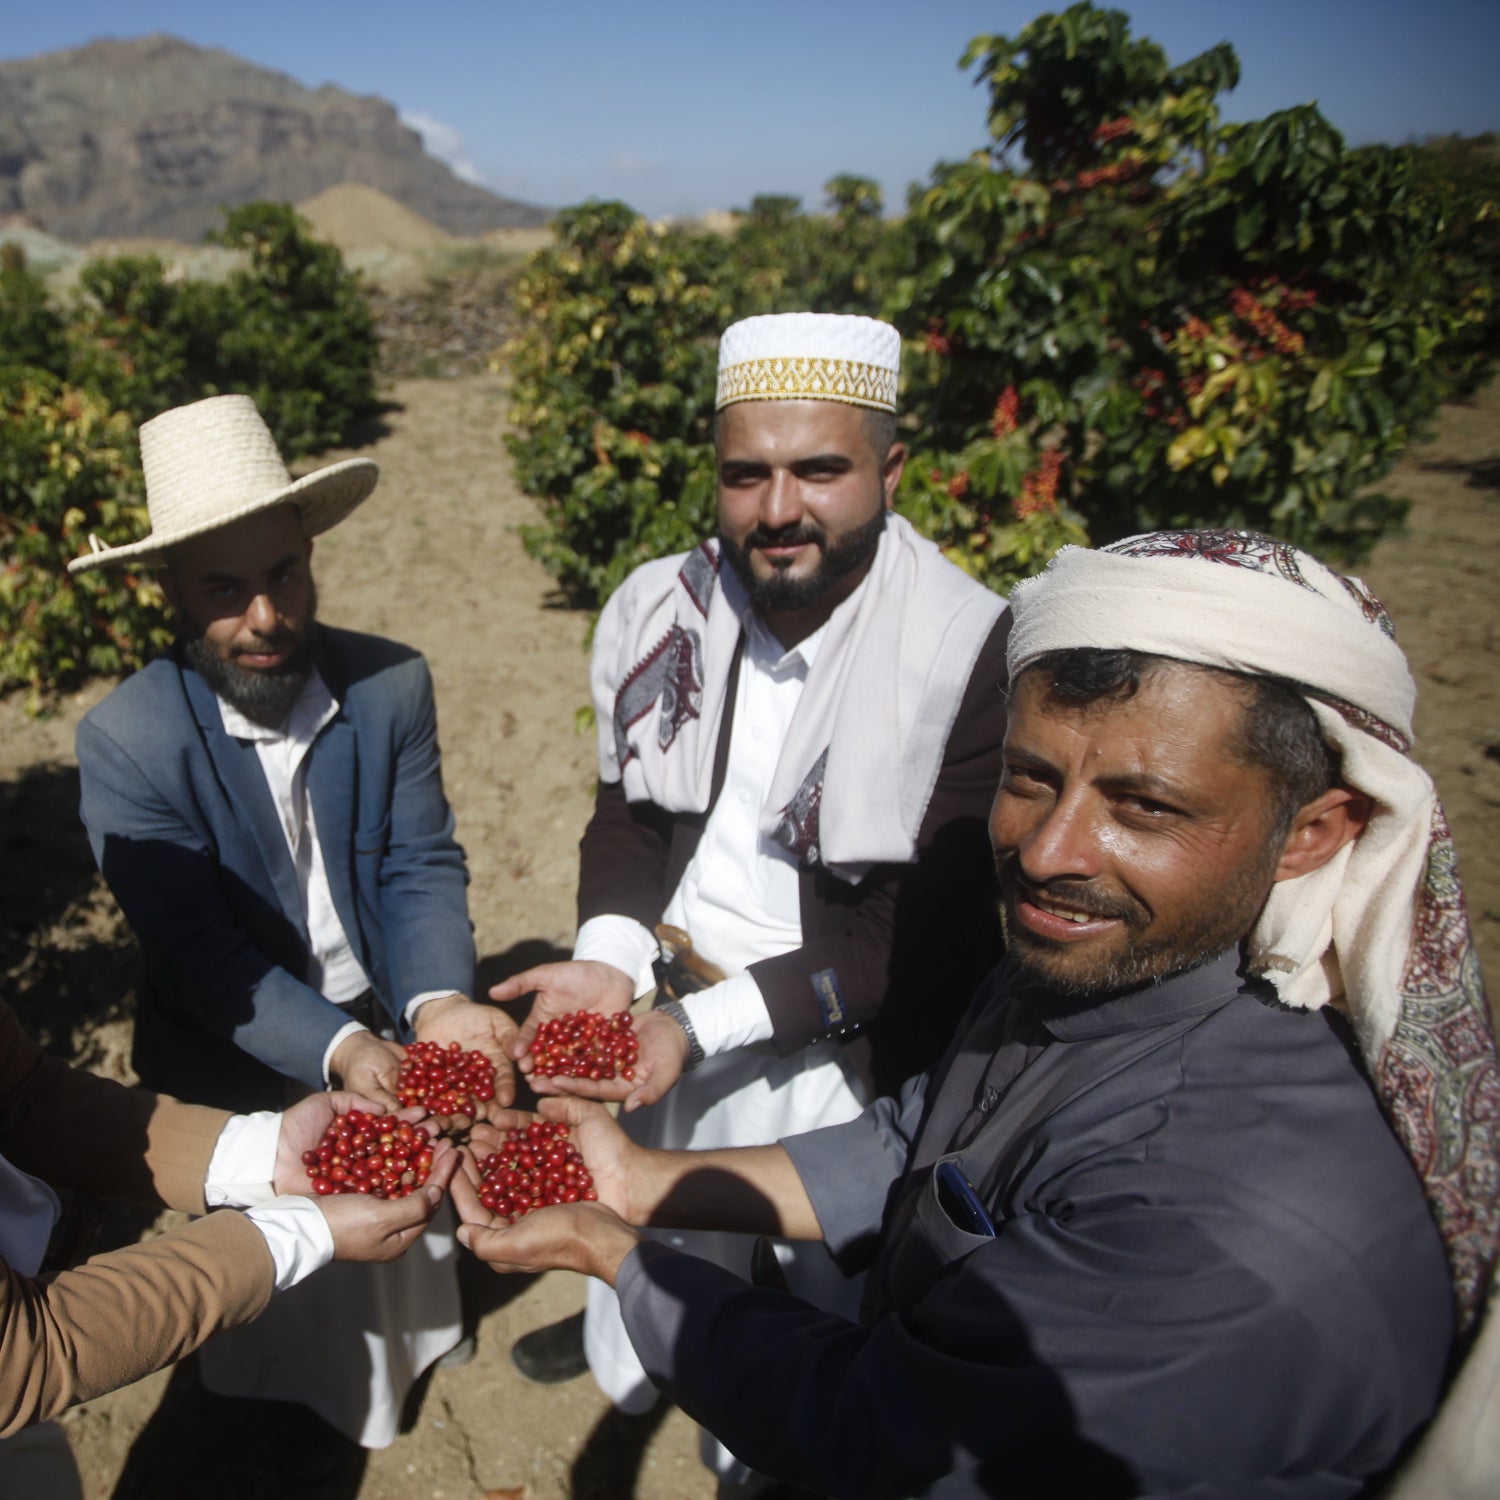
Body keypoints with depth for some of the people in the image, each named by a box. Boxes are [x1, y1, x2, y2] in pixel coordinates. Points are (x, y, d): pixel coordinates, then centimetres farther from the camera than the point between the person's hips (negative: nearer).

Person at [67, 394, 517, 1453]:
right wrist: (340, 1050, -40)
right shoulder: (126, 740, -24)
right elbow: (204, 955, -26)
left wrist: (438, 1005, -34)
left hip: (387, 1026, 3)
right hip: (244, 1071, -2)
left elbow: (423, 867, -15)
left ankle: (422, 1335, 61)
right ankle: (304, 1405, 55)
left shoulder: (394, 685, -17)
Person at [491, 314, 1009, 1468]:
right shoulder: (659, 609, -8)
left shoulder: (973, 658, -24)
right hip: (674, 1007, 5)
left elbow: (918, 939, -21)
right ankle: (626, 1348, 65)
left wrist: (703, 1026, -24)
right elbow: (627, 810, 3)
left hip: (838, 1060, -4)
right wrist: (610, 960, -14)